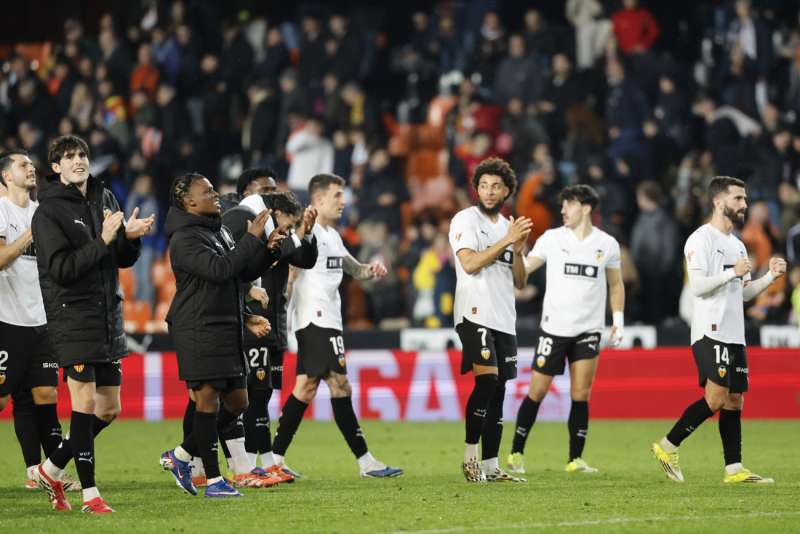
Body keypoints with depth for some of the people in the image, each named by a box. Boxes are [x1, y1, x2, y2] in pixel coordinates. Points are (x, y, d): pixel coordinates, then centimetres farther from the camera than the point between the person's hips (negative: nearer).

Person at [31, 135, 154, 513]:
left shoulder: (105, 199, 12)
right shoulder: (49, 210, -8)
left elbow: (123, 259, 15)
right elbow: (60, 268, -16)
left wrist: (130, 236, -6)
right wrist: (102, 241, -21)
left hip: (108, 317, 7)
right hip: (72, 315, -7)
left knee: (109, 410, 9)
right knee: (85, 403, -9)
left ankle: (52, 468, 25)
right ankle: (89, 493, -3)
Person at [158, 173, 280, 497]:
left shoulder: (219, 231, 16)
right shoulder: (184, 239, -12)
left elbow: (243, 274, 20)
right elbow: (219, 270, -24)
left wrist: (268, 250, 5)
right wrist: (251, 238, -19)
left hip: (227, 330, 9)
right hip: (199, 332, -9)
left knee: (237, 402, 9)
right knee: (208, 398, -7)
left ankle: (181, 455, 21)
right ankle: (213, 480, -2)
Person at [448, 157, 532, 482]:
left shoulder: (508, 227, 17)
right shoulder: (466, 220, -2)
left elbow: (520, 282, 16)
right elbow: (470, 263, -16)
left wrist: (518, 251, -2)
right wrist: (506, 241, -16)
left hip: (504, 320, 7)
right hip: (475, 315, -7)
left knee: (497, 392, 4)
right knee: (487, 380, -20)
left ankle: (490, 466, 6)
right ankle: (470, 456, -12)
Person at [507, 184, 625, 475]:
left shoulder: (607, 244, 4)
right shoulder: (552, 238, 0)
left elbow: (616, 285, 14)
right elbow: (522, 268, -2)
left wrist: (618, 320, 6)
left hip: (588, 330, 1)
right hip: (553, 328, -1)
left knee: (581, 394, -4)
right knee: (537, 391, -1)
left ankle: (576, 459, 2)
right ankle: (516, 453, 9)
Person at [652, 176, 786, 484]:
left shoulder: (737, 245, 19)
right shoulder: (701, 239, -8)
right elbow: (697, 286, -17)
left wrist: (771, 276, 9)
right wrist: (733, 272, -17)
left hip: (735, 335, 9)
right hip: (711, 332, -9)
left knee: (734, 400, 5)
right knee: (715, 398, -16)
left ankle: (733, 468, 6)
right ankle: (668, 447, -6)